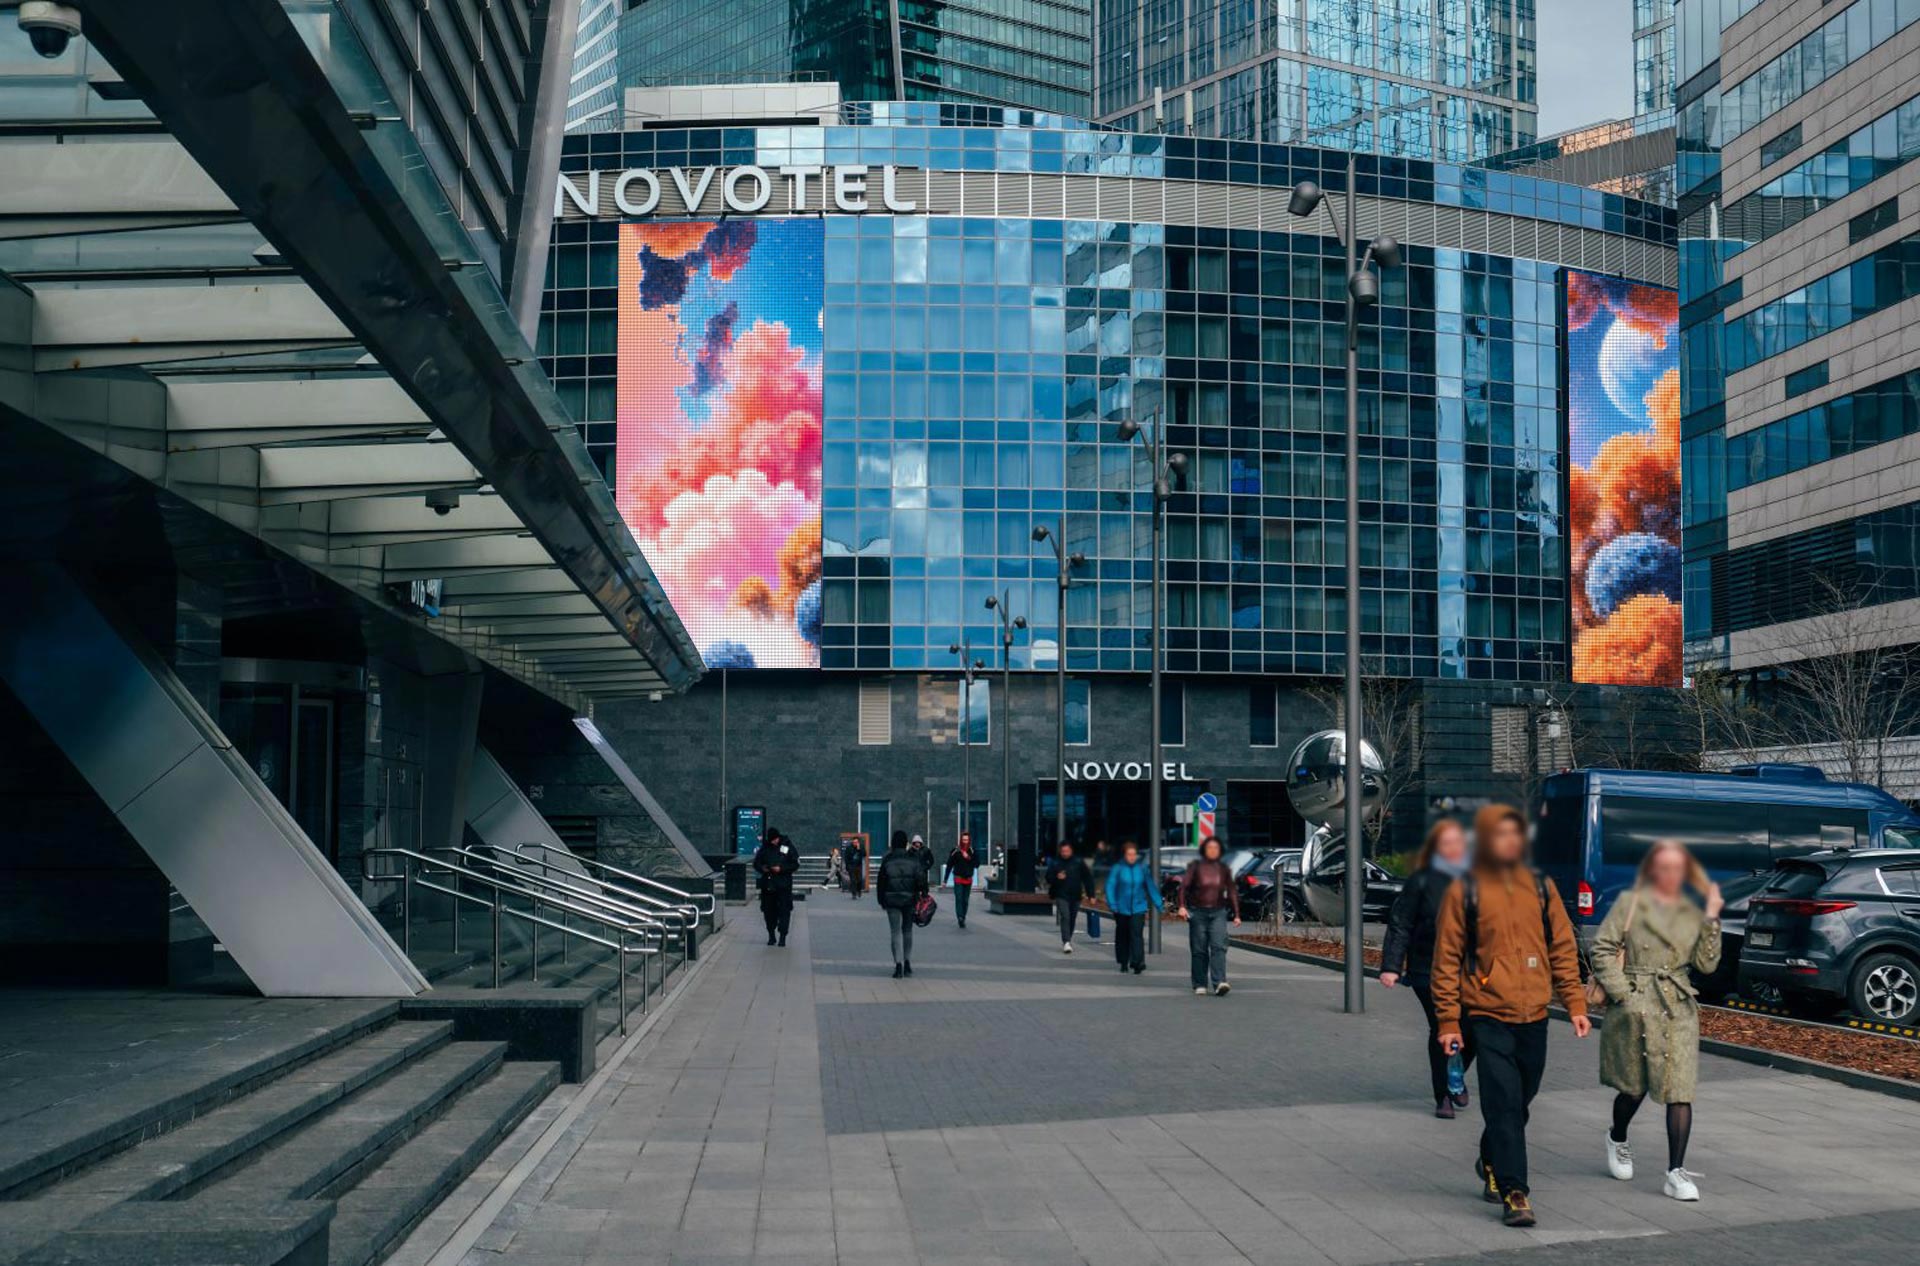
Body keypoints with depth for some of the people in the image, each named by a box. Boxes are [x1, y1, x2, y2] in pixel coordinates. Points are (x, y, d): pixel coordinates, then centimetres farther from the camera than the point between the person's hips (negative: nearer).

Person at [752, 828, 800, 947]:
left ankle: (782, 936, -4)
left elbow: (795, 864, -2)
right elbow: (756, 862, 14)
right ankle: (771, 935, 20)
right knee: (768, 910, 7)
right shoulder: (765, 847, 7)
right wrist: (762, 868, -8)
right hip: (767, 884, 3)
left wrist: (781, 869, -15)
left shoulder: (788, 846, -1)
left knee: (784, 910, -7)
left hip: (784, 884, -3)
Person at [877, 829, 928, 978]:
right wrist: (923, 894, -1)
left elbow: (880, 882, 1)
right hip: (909, 899, 1)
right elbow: (921, 878, -7)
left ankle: (898, 964, -10)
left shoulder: (887, 860, -2)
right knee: (908, 931, 15)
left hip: (892, 901, -1)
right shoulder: (913, 859, -2)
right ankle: (907, 964, 16)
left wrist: (881, 900, 9)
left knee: (896, 932, 1)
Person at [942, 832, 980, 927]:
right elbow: (949, 865, -1)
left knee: (965, 900, 7)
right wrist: (945, 879, -1)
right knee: (959, 899, -14)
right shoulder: (955, 851, -4)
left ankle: (963, 919, 15)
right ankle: (960, 918, -22)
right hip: (958, 878, -3)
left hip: (968, 879, 3)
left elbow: (977, 865, 1)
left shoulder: (972, 852, 4)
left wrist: (969, 858, -15)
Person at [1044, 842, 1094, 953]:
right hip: (1061, 895, -2)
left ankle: (1068, 940, 28)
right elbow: (1048, 878, 3)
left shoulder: (1078, 863, 1)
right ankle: (1066, 942, -20)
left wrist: (1090, 894, -1)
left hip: (1075, 896, 2)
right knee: (1065, 917, -15)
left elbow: (1087, 878, 4)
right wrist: (1057, 877, -19)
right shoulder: (1055, 863, 0)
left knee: (1072, 919, 11)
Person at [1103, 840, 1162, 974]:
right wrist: (1112, 904, -18)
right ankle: (1123, 962, 27)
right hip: (1122, 908, 0)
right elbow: (1110, 886, -8)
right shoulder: (1117, 868, -5)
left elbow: (1151, 886, 4)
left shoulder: (1143, 868, 0)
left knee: (1137, 934, -14)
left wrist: (1159, 904, 2)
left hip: (1138, 908, 0)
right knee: (1122, 936, 11)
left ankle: (1137, 963, -17)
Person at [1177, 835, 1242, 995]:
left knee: (1219, 947, -14)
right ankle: (1200, 985, 11)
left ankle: (1219, 983, -24)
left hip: (1218, 913, 1)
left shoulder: (1224, 869, 8)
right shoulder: (1195, 866, 0)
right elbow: (1184, 885, -8)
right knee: (1199, 950, 2)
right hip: (1197, 913, -1)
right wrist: (1182, 906, -23)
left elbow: (1231, 892, 14)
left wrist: (1236, 914, 11)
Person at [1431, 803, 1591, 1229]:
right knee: (1504, 1104, -9)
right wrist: (1448, 1021, -4)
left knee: (1520, 1100, 14)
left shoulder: (1541, 887, 7)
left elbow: (1563, 949, 12)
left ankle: (1491, 1162, 38)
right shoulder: (1464, 893, -3)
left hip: (1534, 1016, 4)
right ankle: (1513, 1193, -4)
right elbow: (1446, 959, -1)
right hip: (1488, 1016, -4)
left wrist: (1575, 1004, 4)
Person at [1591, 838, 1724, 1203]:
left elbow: (1706, 964, 7)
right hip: (1636, 1008, -3)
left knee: (1681, 1090, -7)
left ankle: (1676, 1172, -4)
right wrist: (1622, 993, -10)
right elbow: (1602, 949, -2)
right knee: (1634, 1087, 7)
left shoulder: (1692, 913, 12)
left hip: (1680, 1010, 3)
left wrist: (1712, 920, 0)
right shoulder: (1630, 903, 1)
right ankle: (1617, 1140, 38)